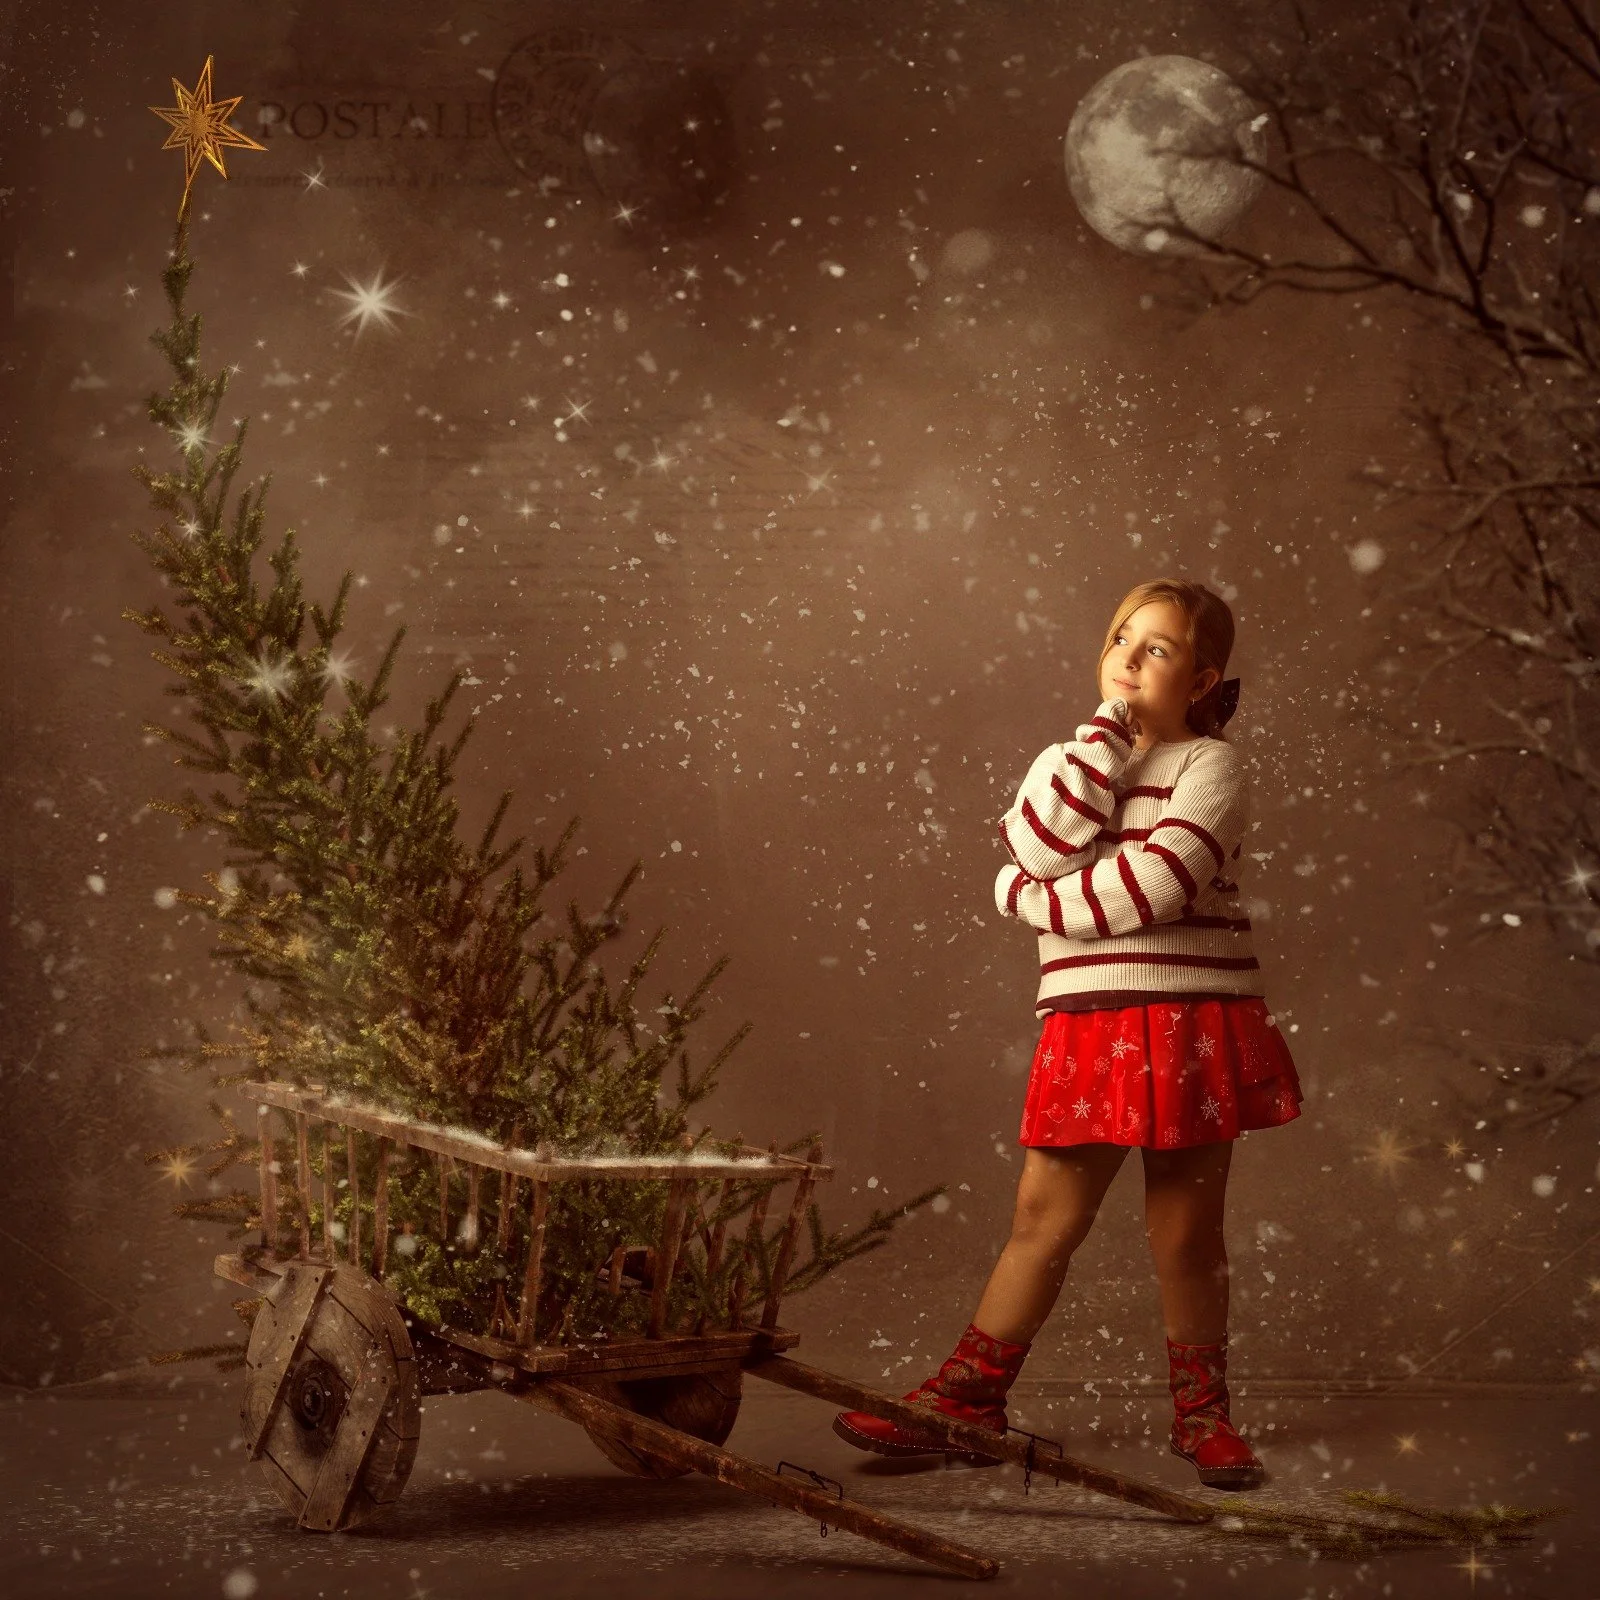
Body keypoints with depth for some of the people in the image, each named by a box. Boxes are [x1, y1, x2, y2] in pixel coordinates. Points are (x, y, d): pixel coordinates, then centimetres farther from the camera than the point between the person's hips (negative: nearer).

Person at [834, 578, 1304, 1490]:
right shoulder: (1072, 763, 14)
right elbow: (1039, 844, -9)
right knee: (1045, 1219, 5)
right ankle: (967, 1400, 14)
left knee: (1187, 1233, 5)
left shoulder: (1211, 766, -2)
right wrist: (1111, 728, -9)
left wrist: (1030, 897, -5)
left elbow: (1152, 886, -17)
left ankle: (1203, 1412, 23)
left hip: (1195, 1023, -3)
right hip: (1090, 1028, 4)